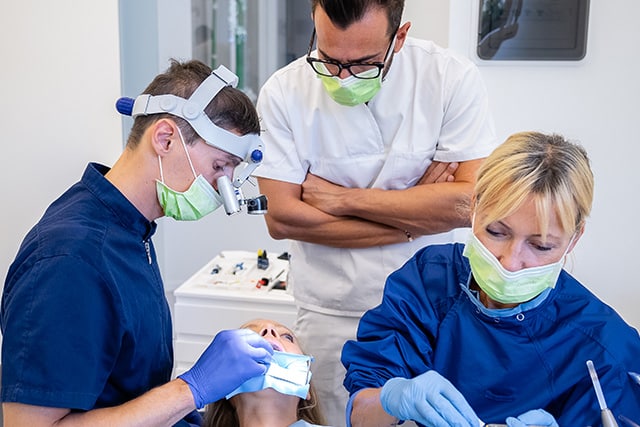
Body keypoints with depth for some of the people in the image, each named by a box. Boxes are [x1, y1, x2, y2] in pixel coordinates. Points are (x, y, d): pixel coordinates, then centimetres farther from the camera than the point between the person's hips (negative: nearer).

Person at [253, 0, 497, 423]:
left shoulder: (453, 78, -12)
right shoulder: (284, 91, -9)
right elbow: (282, 217, -13)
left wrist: (342, 198, -16)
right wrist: (413, 217, -15)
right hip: (331, 315, 1)